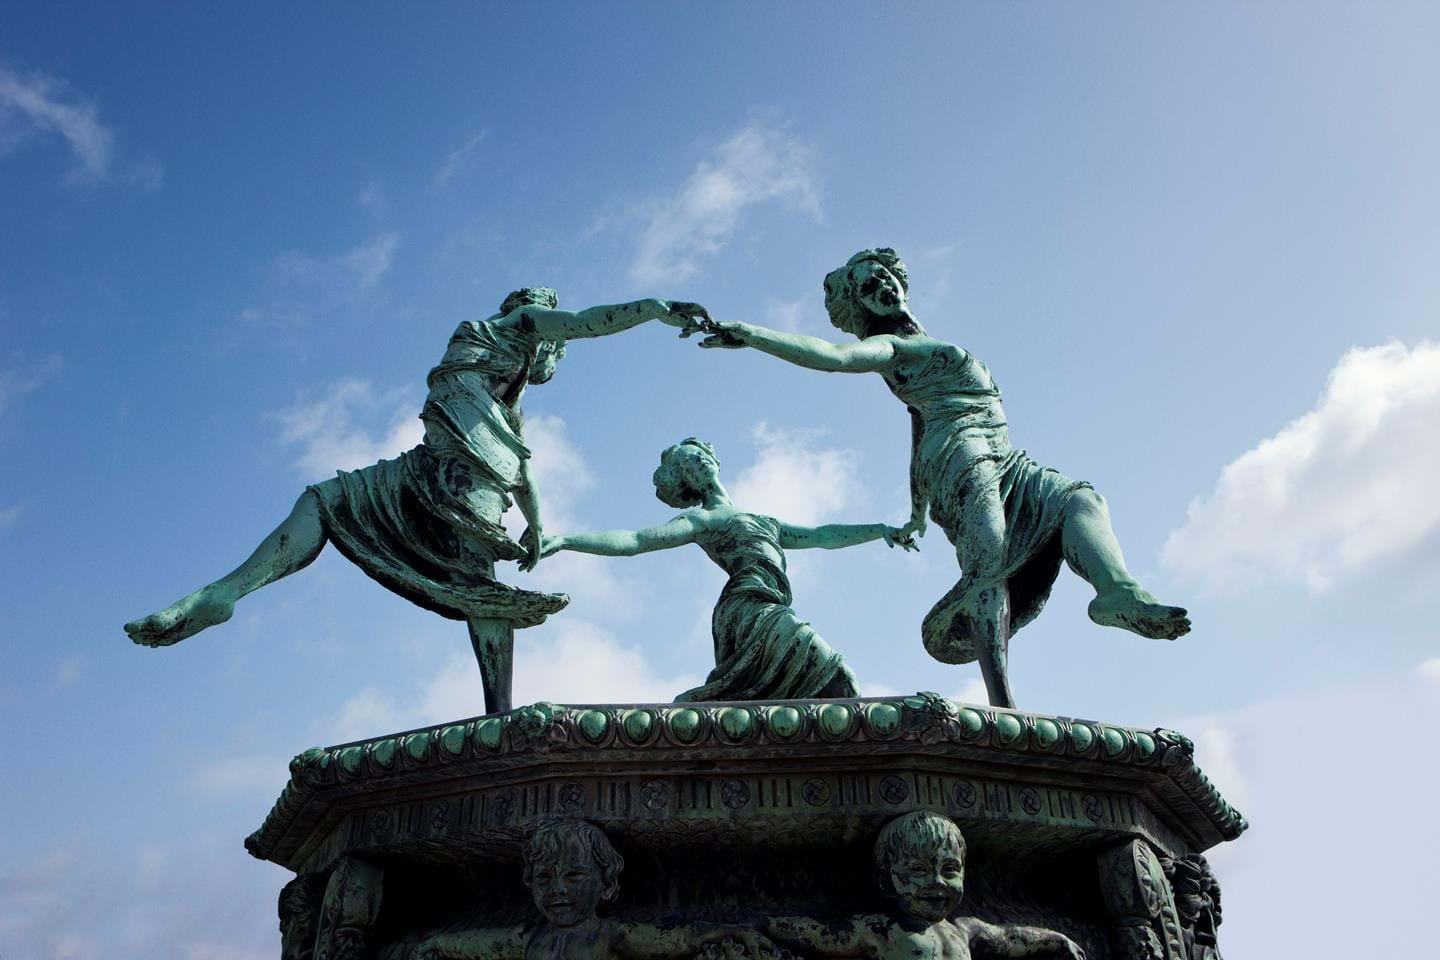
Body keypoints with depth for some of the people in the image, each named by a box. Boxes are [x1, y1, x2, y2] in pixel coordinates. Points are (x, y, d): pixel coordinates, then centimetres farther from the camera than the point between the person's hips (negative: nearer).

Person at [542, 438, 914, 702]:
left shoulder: (765, 522, 33)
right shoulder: (702, 519, 11)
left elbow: (824, 536, 38)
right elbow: (631, 541, 2)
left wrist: (881, 529, 35)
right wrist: (565, 540, -10)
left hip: (768, 611, 7)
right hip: (749, 606, -7)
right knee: (829, 673, -22)